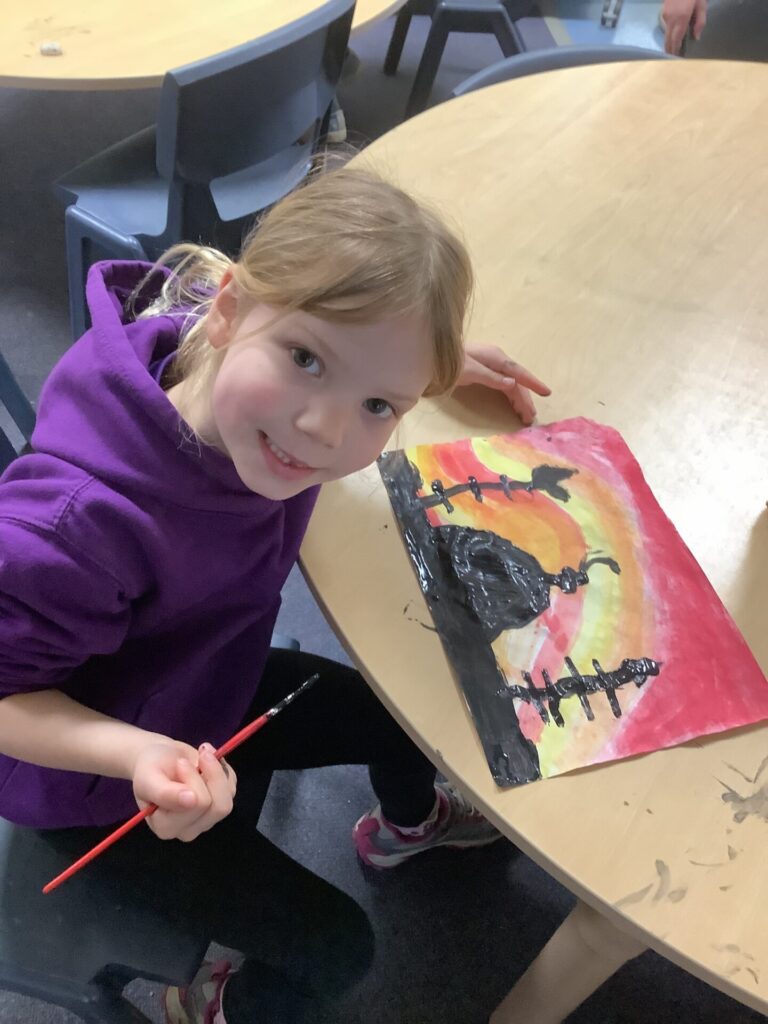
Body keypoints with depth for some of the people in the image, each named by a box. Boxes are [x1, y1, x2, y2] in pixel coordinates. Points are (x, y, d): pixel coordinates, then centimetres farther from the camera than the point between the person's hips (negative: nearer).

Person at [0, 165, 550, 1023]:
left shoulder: (255, 387, -25)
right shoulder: (78, 520, -45)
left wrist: (433, 367, -11)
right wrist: (142, 755, -43)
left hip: (210, 689, 6)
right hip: (99, 781, -6)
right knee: (334, 949, 0)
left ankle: (405, 824, 58)